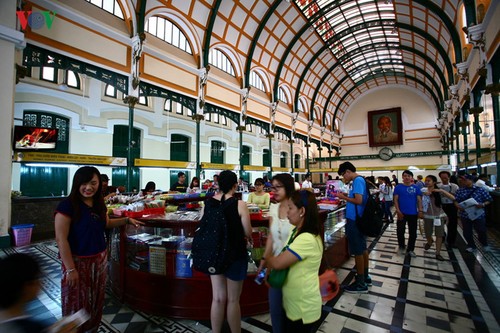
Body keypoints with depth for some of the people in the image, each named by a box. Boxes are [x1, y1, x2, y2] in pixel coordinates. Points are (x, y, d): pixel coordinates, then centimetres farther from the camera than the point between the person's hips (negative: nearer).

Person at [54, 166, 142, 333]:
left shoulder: (99, 204, 1)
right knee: (77, 304, 10)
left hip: (99, 259, 6)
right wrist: (70, 269, -19)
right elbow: (61, 239, -18)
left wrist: (126, 220, 5)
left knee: (96, 301, 20)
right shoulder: (67, 205, -18)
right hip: (78, 261, -6)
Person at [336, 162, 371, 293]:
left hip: (355, 221, -10)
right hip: (359, 220, 10)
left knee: (357, 251, -1)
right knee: (362, 249, 18)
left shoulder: (357, 180, -18)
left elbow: (359, 200, -25)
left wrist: (344, 197, -14)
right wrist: (347, 195, 9)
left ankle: (360, 284, 10)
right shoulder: (360, 180, 12)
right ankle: (365, 277, 32)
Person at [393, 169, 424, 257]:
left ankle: (410, 250, 25)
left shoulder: (416, 187, 2)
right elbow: (395, 200, -4)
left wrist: (420, 211, -7)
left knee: (413, 233, 10)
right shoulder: (398, 187, -2)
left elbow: (419, 200, 4)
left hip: (413, 213, 2)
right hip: (402, 213, -2)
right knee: (400, 231, 3)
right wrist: (398, 211, -12)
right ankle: (401, 246, 26)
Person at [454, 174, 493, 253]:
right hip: (465, 215, 2)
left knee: (481, 231, 12)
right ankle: (471, 246, 32)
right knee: (467, 232, 10)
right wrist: (458, 205, -17)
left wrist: (483, 204, -18)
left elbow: (489, 200, -1)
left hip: (478, 214, -1)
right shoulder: (460, 191, 1)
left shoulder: (480, 190, -5)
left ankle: (485, 245, 41)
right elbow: (456, 201, 3)